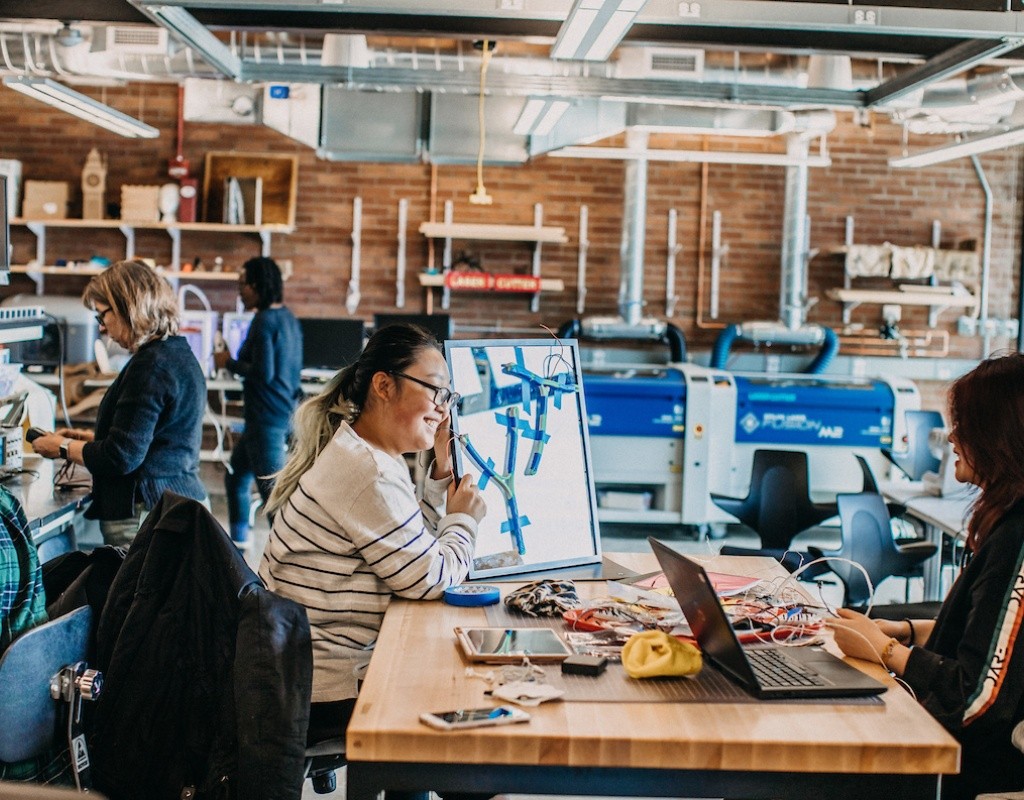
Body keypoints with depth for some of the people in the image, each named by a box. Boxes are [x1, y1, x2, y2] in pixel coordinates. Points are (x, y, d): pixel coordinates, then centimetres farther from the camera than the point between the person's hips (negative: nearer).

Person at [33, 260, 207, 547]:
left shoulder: (150, 365, -16)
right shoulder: (180, 353, 14)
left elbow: (121, 457, -17)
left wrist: (63, 448, -2)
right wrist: (92, 438, 22)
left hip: (147, 516, -10)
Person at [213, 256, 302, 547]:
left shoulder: (264, 321, -17)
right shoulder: (288, 318, 11)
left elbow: (263, 372, -23)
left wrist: (230, 363, -9)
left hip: (267, 418, -10)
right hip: (286, 411, 10)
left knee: (272, 490, -6)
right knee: (236, 475, 22)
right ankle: (239, 538, 34)